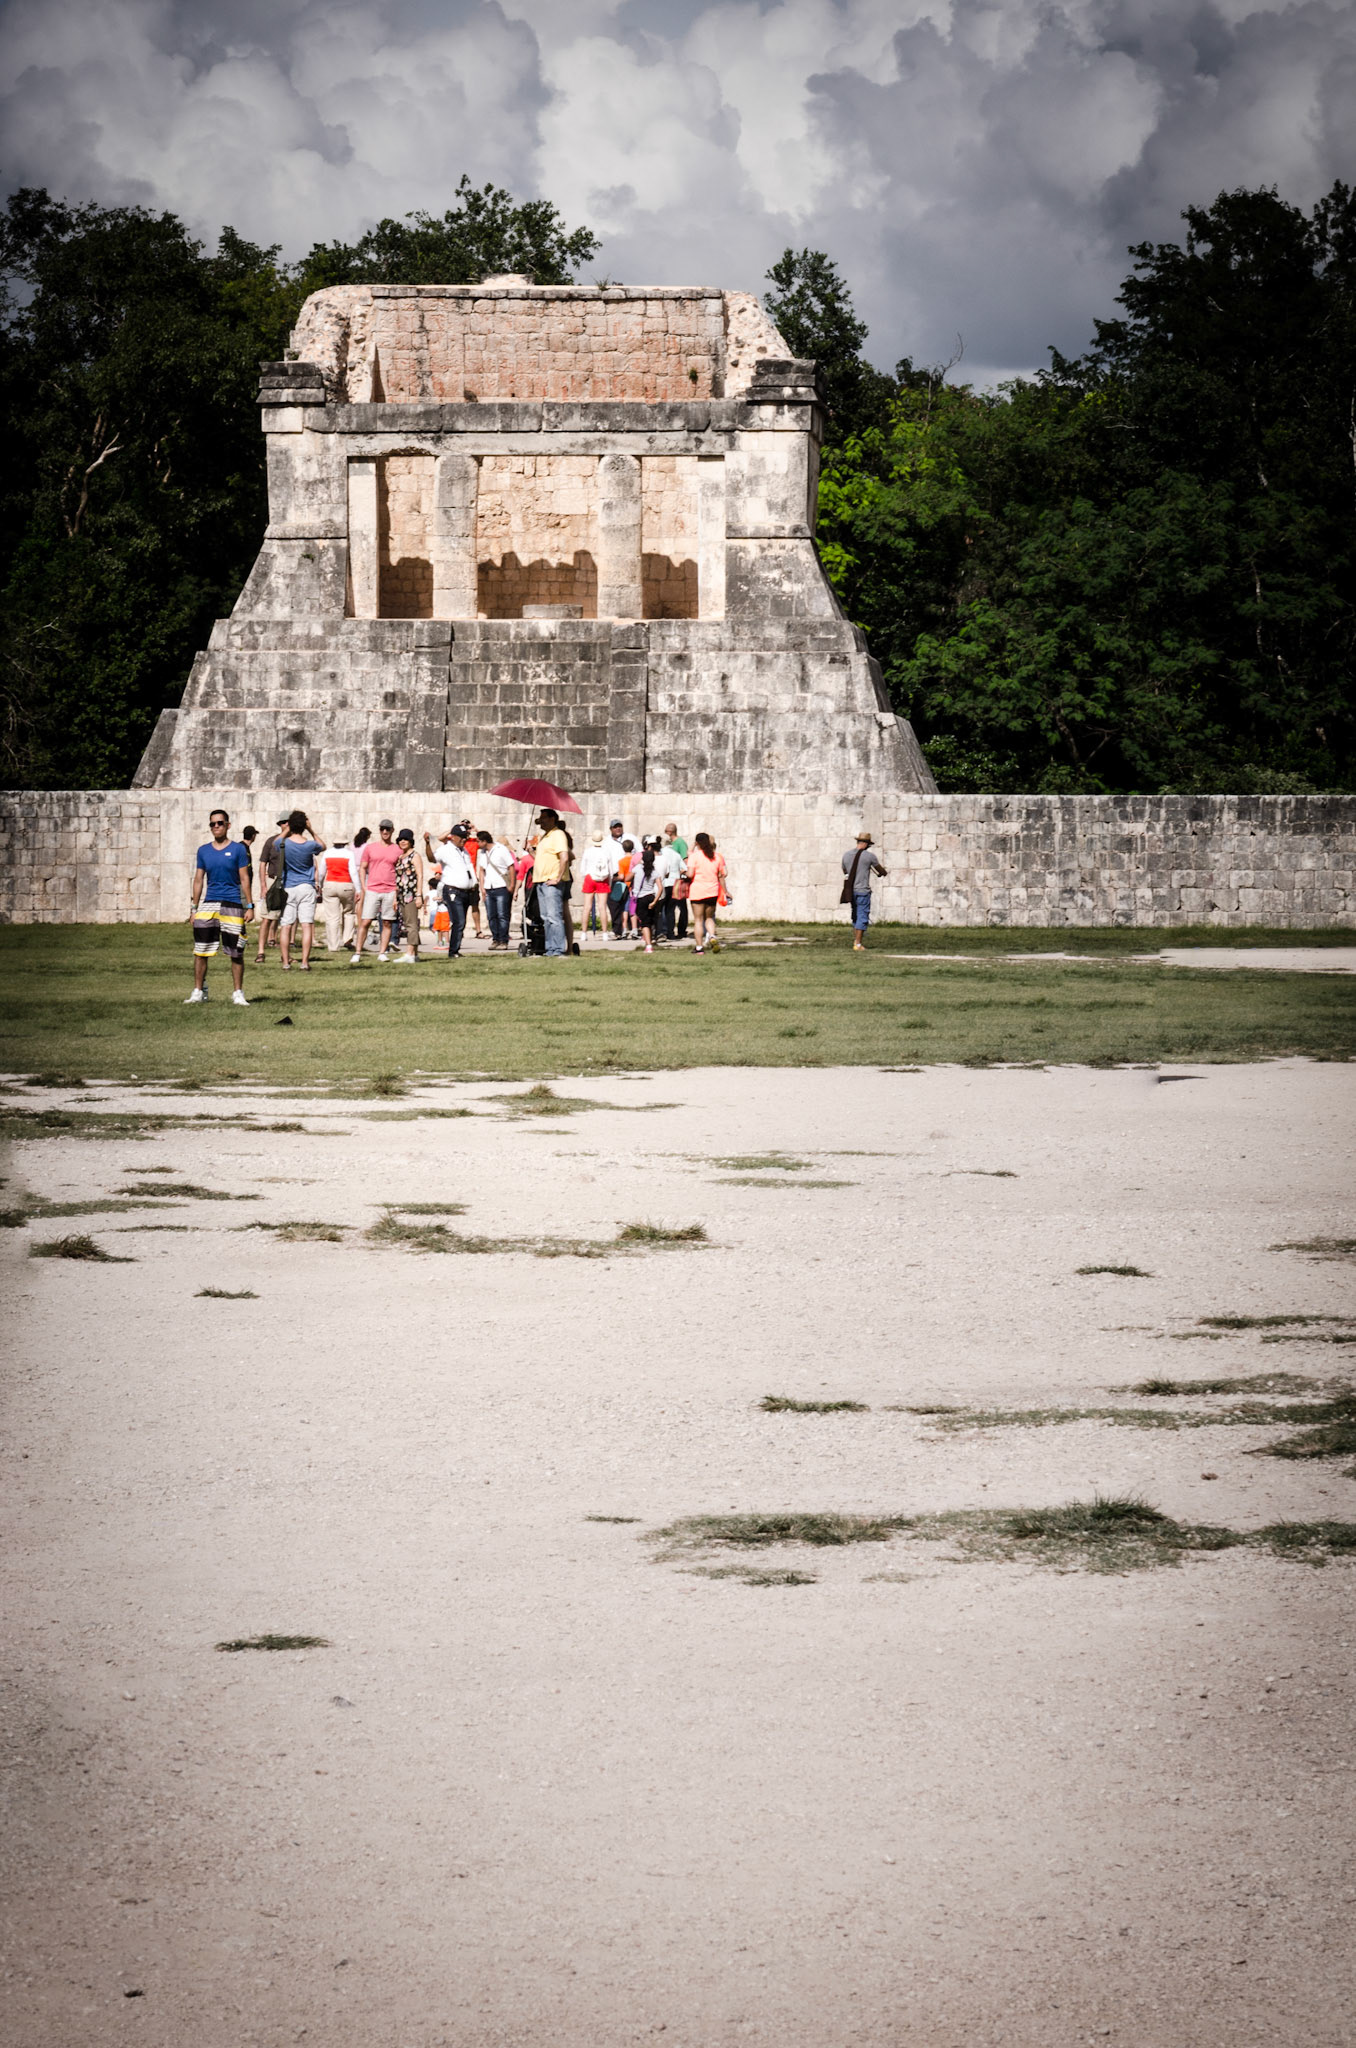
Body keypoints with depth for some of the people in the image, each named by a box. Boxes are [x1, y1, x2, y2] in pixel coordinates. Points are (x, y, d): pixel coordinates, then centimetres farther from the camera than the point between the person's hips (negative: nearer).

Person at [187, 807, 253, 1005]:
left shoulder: (238, 849, 0)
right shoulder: (204, 851, 9)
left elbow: (244, 879, 1)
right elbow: (198, 880, 13)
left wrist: (250, 906, -4)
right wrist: (194, 908, 9)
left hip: (232, 906, -3)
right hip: (208, 905, 3)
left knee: (236, 953, 1)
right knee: (200, 952, 0)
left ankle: (237, 994, 10)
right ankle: (198, 992, 8)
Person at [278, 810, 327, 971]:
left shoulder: (283, 843, -7)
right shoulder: (310, 845, -7)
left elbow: (275, 843, 18)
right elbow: (323, 846, 16)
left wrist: (287, 830, 15)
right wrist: (311, 831, 11)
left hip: (287, 888, 1)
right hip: (306, 887, -1)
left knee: (285, 926, 4)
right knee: (307, 925, -3)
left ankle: (286, 963, 3)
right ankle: (305, 963, -10)